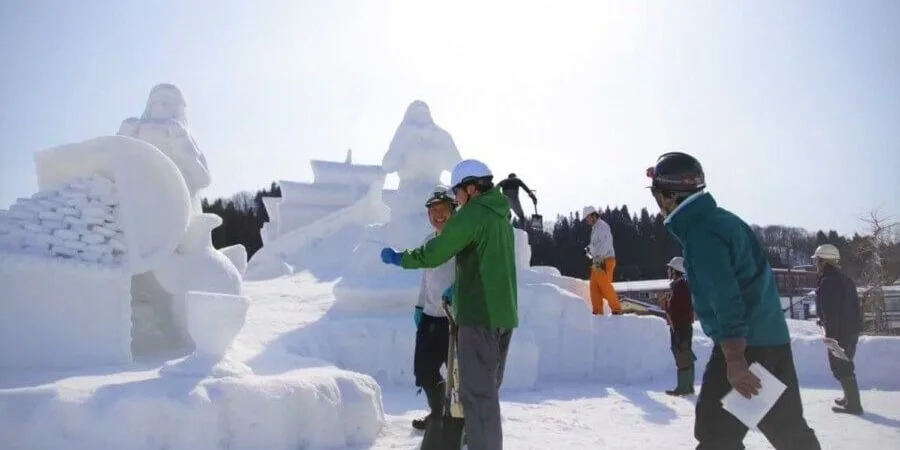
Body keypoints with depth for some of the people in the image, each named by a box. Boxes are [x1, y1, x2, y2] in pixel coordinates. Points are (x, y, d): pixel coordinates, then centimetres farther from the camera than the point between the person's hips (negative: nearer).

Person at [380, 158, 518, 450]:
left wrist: (398, 258, 4)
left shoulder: (472, 213, -11)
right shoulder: (501, 216, 15)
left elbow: (434, 252, -10)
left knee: (476, 392, -4)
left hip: (480, 315, -9)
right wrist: (458, 287, 20)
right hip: (503, 314, 9)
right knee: (488, 388, 16)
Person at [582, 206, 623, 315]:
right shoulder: (595, 228, 19)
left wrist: (599, 257, -27)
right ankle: (597, 311, 7)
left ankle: (616, 309, 0)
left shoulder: (602, 226, -9)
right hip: (597, 262, 9)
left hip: (605, 261, -9)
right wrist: (589, 249, 8)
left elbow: (606, 243, -20)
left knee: (605, 285, -9)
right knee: (594, 286, 5)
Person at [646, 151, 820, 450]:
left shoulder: (700, 231, -15)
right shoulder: (721, 218, 13)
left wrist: (735, 360, -22)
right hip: (773, 337, 10)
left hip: (744, 345, -10)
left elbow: (726, 297, -22)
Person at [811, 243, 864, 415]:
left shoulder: (827, 282, -17)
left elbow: (830, 311, -22)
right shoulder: (845, 279, 14)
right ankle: (850, 398, 30)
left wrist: (830, 333, -21)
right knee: (845, 365, 21)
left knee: (840, 368, -1)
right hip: (852, 329, 10)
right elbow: (853, 305, 19)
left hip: (839, 332, -10)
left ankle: (853, 404, 2)